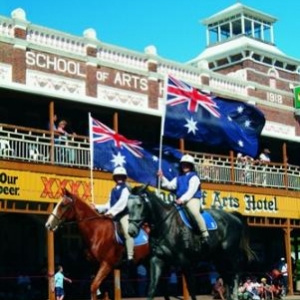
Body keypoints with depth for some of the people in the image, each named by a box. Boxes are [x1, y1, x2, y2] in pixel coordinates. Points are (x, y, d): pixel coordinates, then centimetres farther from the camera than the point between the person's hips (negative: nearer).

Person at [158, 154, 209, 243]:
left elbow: (191, 191, -12)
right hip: (180, 201, 7)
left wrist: (182, 199, -22)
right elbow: (170, 185, 12)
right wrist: (162, 178, 0)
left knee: (195, 213, -31)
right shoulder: (179, 178, 20)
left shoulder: (194, 177, 0)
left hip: (192, 199, -7)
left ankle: (205, 234, -25)